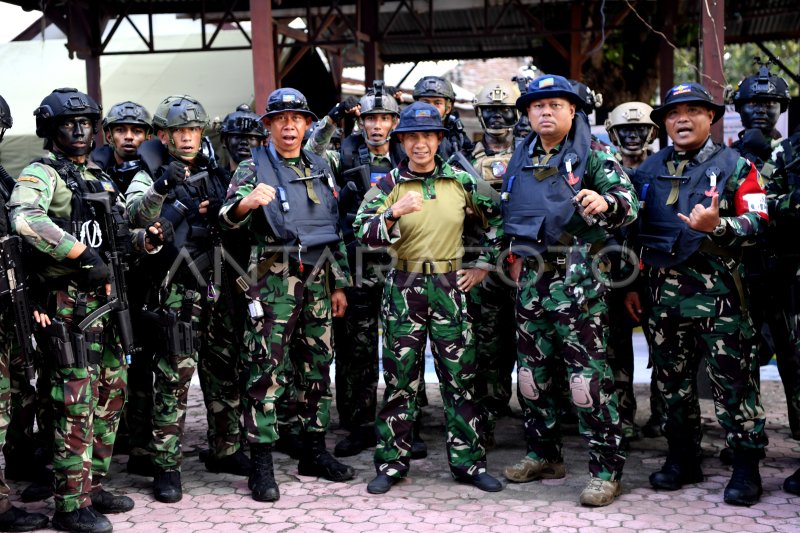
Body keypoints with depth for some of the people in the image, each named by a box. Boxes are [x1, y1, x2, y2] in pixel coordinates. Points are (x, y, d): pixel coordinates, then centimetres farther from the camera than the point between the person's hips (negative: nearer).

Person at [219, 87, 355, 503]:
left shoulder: (320, 168, 14)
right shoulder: (253, 168, 0)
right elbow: (228, 219, -13)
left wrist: (339, 284, 13)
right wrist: (244, 203, -36)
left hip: (318, 279, 5)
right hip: (273, 279, -5)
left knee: (317, 366, 11)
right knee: (266, 370, -6)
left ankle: (314, 452, 23)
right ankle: (261, 465, -2)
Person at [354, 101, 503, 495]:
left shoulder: (461, 181, 5)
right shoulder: (388, 184, 1)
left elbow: (495, 218, 16)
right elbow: (363, 233, -11)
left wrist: (484, 264, 11)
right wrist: (394, 213, -27)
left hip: (450, 286, 1)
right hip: (404, 286, -1)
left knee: (460, 377, 5)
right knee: (400, 378, 4)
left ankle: (469, 461, 15)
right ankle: (391, 462, 14)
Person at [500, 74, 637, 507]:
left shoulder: (591, 156, -1)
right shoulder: (520, 160, 15)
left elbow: (629, 203, -12)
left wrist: (605, 203, -32)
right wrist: (516, 254, 17)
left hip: (577, 276, -6)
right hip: (531, 276, 6)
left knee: (588, 372, -9)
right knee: (532, 369, 12)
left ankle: (606, 469, -1)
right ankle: (544, 455, 26)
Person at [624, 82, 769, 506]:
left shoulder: (735, 166, 3)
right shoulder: (648, 170, 14)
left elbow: (757, 222, -5)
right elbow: (632, 231, 15)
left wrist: (717, 226, -23)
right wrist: (632, 284, 11)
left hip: (717, 291, -4)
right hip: (663, 291, 4)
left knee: (732, 382, -3)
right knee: (672, 380, 11)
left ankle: (746, 467, 7)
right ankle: (682, 459, 23)